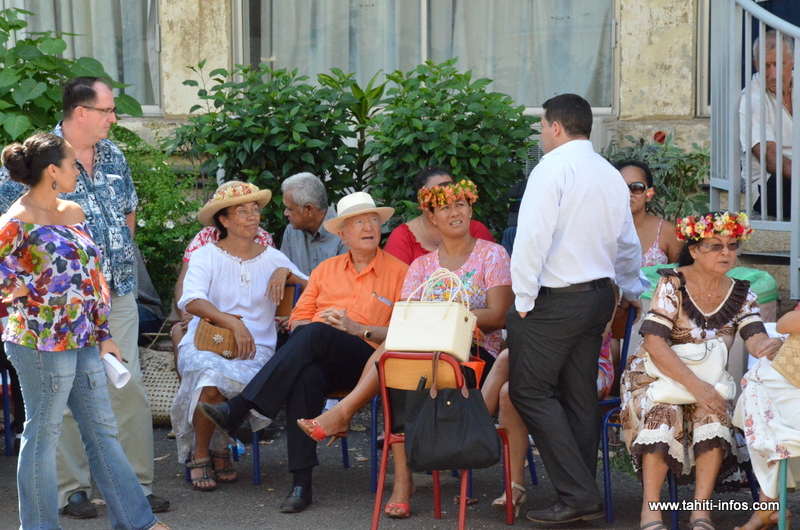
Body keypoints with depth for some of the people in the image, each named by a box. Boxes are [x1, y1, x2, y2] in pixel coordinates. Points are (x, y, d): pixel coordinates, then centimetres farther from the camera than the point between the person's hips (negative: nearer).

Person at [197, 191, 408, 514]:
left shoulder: (398, 272, 12)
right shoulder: (326, 269, 25)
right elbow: (298, 320, 21)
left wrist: (357, 328, -9)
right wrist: (304, 326, -3)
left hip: (365, 361, -3)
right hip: (319, 361, 3)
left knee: (315, 334, -36)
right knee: (306, 378, -37)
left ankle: (237, 409, -38)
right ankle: (301, 483, -37)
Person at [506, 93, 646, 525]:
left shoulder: (552, 169, -12)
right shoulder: (611, 176, 12)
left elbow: (533, 238, -19)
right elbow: (627, 244, 22)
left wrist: (523, 300, -13)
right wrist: (632, 291, 37)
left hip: (556, 299, -8)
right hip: (599, 295, 8)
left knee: (530, 391, -5)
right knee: (580, 396, 11)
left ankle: (578, 495, -10)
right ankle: (582, 497, 12)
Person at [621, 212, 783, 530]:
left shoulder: (741, 296, 2)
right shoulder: (673, 284, -12)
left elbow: (755, 338, -15)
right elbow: (654, 342, -22)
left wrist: (769, 345, -42)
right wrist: (694, 385, -33)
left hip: (707, 381, 3)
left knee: (714, 414, -29)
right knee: (664, 413, -33)